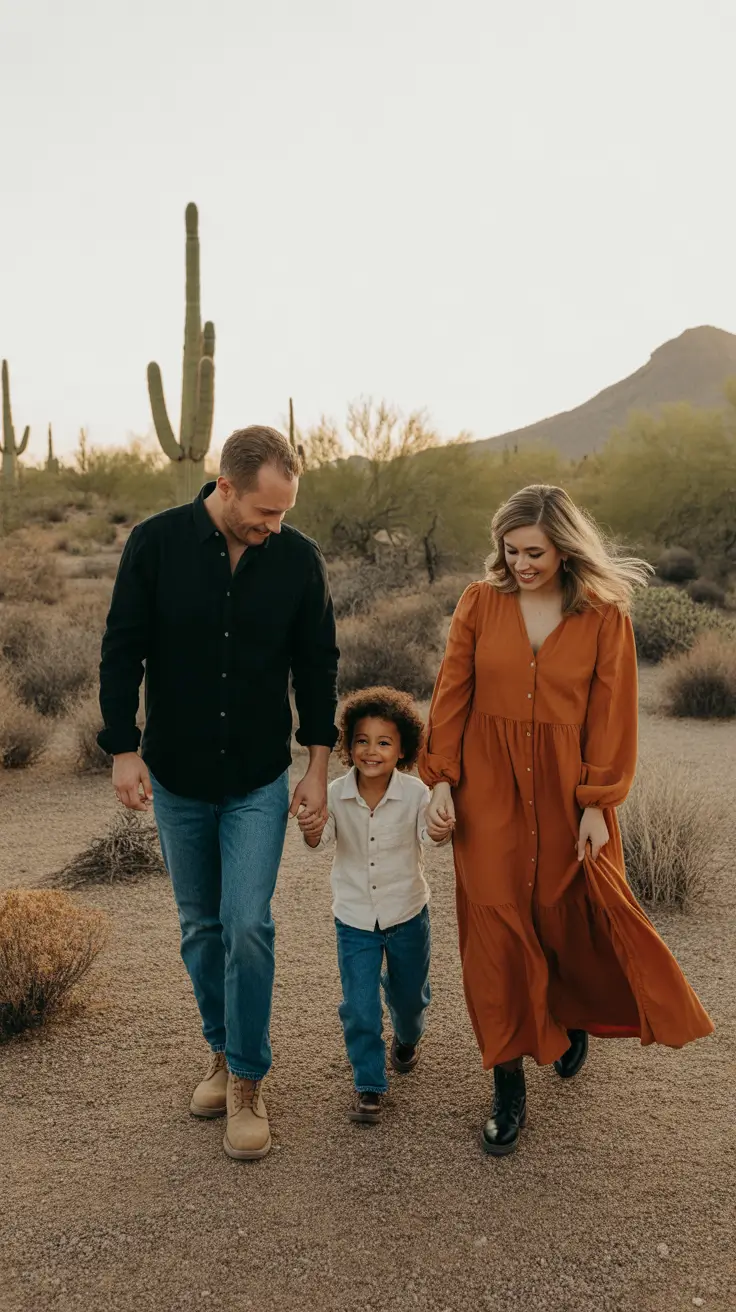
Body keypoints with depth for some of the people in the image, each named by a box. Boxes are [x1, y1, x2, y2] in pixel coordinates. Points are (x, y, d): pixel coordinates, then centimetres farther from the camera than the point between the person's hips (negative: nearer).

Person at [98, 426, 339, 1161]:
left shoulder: (298, 559, -9)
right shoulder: (157, 543, -11)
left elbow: (317, 665, -1)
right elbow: (122, 651, -5)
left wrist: (318, 766, -2)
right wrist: (123, 750, -9)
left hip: (259, 782, -1)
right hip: (176, 779, 1)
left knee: (248, 926, -5)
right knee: (201, 927, 13)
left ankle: (247, 1082, 13)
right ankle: (222, 1051, 34)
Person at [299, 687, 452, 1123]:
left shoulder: (415, 792, -18)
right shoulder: (336, 794, -16)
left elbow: (427, 834, -22)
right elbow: (326, 839, -18)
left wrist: (441, 833, -47)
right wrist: (312, 833, -42)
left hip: (407, 911, 0)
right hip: (354, 917, 0)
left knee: (409, 993, 21)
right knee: (359, 1005, -1)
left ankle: (407, 1038, 54)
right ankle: (369, 1084, 20)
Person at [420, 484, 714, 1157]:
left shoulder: (605, 616, -5)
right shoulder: (480, 602, -2)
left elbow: (612, 716, -4)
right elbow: (452, 695, 0)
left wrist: (597, 804, -7)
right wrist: (441, 779, -5)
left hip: (568, 793, 0)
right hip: (489, 792, 1)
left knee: (578, 917, 12)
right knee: (496, 931, 2)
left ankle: (573, 1017, 47)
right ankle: (509, 1089, 18)